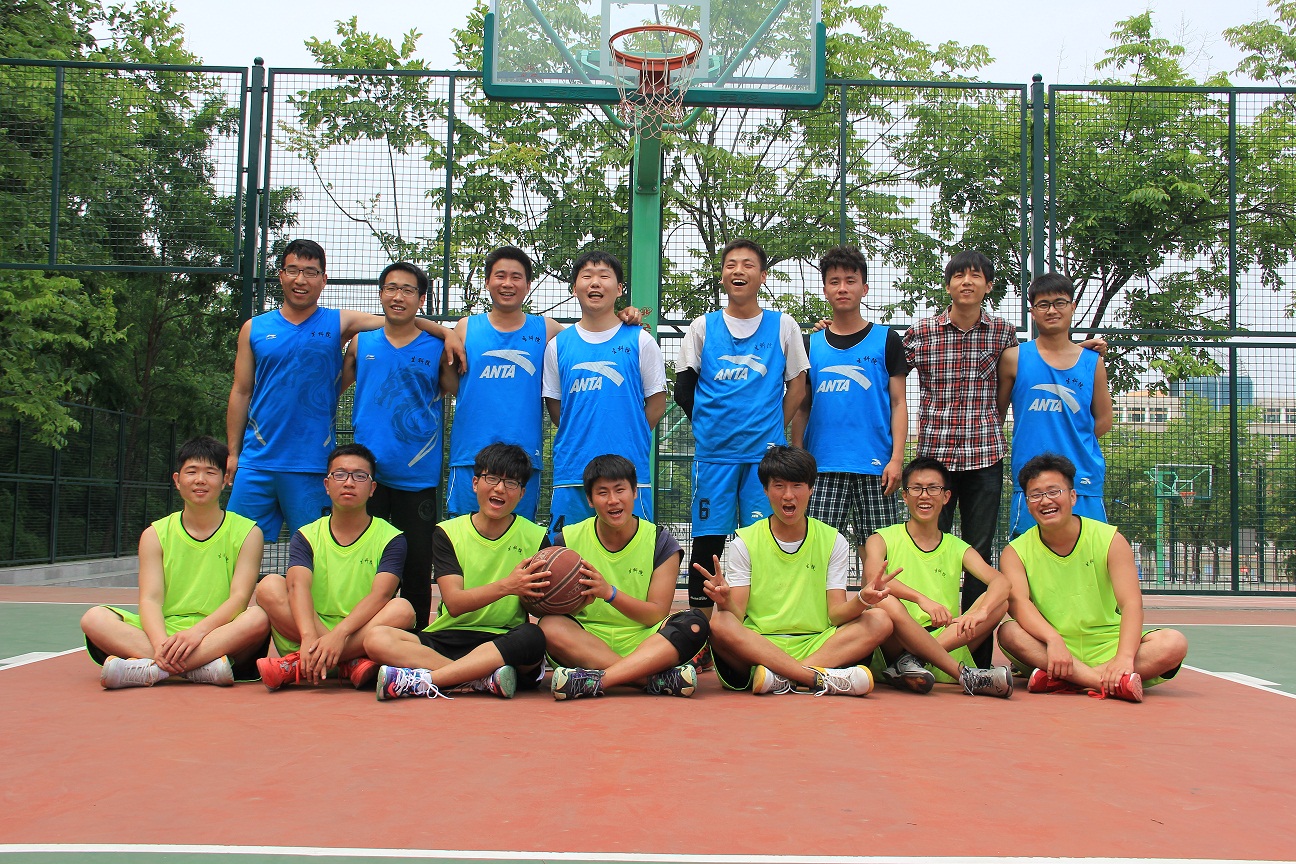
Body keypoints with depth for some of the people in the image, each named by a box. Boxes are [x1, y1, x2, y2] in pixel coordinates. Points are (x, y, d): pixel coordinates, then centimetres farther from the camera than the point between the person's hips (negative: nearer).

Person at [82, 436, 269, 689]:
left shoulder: (247, 532, 6)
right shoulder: (155, 535, 11)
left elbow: (239, 597, -6)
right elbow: (150, 599, -1)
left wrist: (198, 632, -24)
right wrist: (162, 644, -22)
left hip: (221, 640, -2)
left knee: (257, 618, -33)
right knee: (94, 618, -21)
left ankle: (150, 670, -32)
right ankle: (202, 669, -34)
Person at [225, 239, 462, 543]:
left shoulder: (339, 323, 5)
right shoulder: (254, 329, 8)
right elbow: (241, 393, 10)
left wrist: (447, 333, -12)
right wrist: (233, 452, 7)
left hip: (312, 464, -1)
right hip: (256, 461, 1)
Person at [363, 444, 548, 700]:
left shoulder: (535, 538, 6)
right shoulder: (447, 532, 7)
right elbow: (454, 603, -7)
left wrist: (539, 592, -23)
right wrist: (506, 586, -24)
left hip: (503, 644, -1)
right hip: (447, 640, 1)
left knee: (534, 637, -35)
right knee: (377, 638, -24)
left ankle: (421, 680, -32)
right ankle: (484, 679, -30)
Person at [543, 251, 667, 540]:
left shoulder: (640, 341, 3)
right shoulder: (558, 344, 9)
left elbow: (656, 403, 5)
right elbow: (554, 404, 13)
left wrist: (629, 439, 0)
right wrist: (581, 439, 4)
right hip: (570, 470, 2)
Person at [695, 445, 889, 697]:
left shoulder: (833, 541, 10)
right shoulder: (744, 543, 5)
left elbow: (836, 615, 2)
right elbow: (737, 617, -3)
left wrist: (862, 600, -21)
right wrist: (725, 601, -28)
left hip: (816, 647, 2)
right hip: (756, 646, -2)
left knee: (879, 621, -21)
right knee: (720, 624, -32)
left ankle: (780, 678, -32)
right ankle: (821, 678, -33)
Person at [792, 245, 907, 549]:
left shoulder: (886, 341, 6)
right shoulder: (811, 345, 11)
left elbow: (898, 404, 4)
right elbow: (802, 409, 13)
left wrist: (896, 458, -7)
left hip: (874, 466, -1)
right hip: (822, 466, 1)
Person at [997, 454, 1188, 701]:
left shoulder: (1110, 539, -1)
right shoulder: (1016, 552, 1)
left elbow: (1131, 603, -13)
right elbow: (1017, 602, -18)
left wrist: (1124, 657, -32)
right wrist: (1053, 640, -38)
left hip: (1107, 646, 1)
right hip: (1052, 653, -1)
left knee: (1174, 643, -25)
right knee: (1009, 632, -30)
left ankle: (1059, 681, -34)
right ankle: (1110, 683, -38)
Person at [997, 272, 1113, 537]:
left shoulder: (1093, 362, 9)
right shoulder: (1015, 358, 3)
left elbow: (1103, 421, 15)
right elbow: (997, 414, 10)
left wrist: (1069, 443, 5)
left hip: (1084, 483, 2)